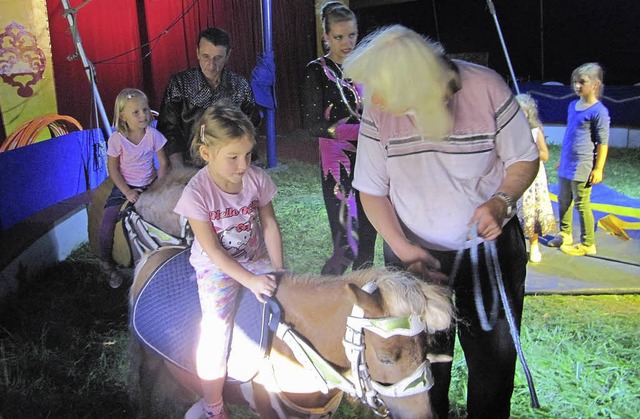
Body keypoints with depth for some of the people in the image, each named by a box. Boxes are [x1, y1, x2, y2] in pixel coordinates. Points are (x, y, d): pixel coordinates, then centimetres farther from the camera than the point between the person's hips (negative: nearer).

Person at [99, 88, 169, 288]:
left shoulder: (153, 135, -8)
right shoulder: (117, 139, -11)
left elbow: (163, 163, -3)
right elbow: (113, 169, -5)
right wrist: (127, 192, -14)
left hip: (149, 186, 1)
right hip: (124, 187, -1)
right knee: (106, 229, -14)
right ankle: (109, 266, 11)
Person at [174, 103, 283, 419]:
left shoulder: (257, 178, -13)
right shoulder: (197, 192, -22)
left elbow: (270, 226, -5)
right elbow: (212, 250, -20)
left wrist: (278, 271, -12)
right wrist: (250, 280, -26)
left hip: (256, 257, 4)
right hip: (216, 265, -3)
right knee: (217, 327, -14)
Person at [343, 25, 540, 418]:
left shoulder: (487, 88, -20)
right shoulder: (377, 110, -16)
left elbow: (525, 159, -6)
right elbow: (372, 191, -6)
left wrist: (501, 202, -25)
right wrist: (402, 249, -18)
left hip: (490, 245, 0)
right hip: (415, 251, 1)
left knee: (494, 354, 13)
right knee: (423, 357, 14)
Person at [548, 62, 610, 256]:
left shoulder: (599, 111, -13)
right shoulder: (573, 105, 10)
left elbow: (603, 142, -12)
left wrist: (598, 169, -13)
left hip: (582, 167, -8)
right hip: (566, 165, 8)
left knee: (582, 204, 0)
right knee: (563, 200, 17)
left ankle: (587, 244, 12)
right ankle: (565, 234, 34)